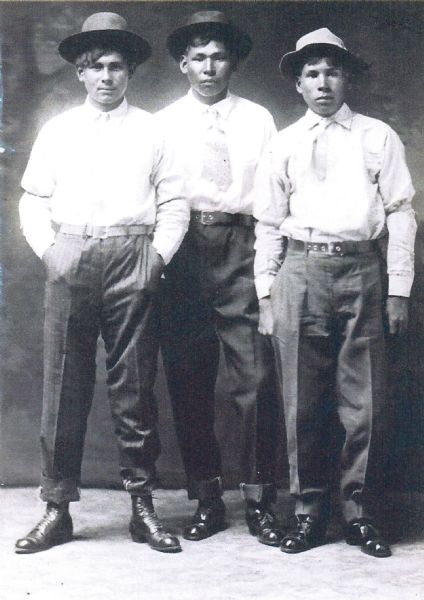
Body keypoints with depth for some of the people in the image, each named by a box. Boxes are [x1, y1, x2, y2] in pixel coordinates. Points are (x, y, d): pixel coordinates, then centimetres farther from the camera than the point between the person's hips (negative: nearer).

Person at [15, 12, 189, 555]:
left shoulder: (150, 132, 11)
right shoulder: (57, 130, 15)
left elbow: (174, 204, 7)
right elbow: (33, 200, 12)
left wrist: (157, 256, -5)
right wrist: (49, 251, -3)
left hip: (131, 264, -1)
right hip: (69, 263, 1)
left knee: (134, 388, 1)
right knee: (63, 388, 0)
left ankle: (142, 507, 9)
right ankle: (57, 509, 8)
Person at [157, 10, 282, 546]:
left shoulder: (258, 120, 13)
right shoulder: (163, 123, 12)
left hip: (242, 249, 0)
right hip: (183, 254, 1)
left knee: (255, 377, -6)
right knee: (188, 381, 3)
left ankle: (258, 501, 4)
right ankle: (206, 500, 14)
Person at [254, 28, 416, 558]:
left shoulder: (378, 138, 9)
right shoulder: (283, 146, 12)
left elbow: (400, 214, 6)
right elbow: (268, 225, 12)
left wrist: (399, 290, 0)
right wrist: (266, 295, 6)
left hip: (361, 270, -1)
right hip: (300, 271, 1)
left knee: (365, 402, 1)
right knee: (301, 402, 4)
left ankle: (359, 513, 13)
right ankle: (308, 511, 15)